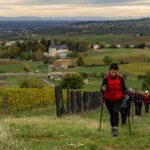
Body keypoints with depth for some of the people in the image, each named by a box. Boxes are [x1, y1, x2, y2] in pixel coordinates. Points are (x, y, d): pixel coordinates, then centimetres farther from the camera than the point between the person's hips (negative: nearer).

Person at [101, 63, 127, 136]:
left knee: (115, 112, -19)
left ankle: (115, 128, -17)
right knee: (111, 114, 11)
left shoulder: (120, 78, -8)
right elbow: (102, 89, -11)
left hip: (118, 99, -1)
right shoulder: (106, 78, -12)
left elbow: (124, 88, 2)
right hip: (108, 99, 1)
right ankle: (113, 128, 28)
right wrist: (103, 89, -34)